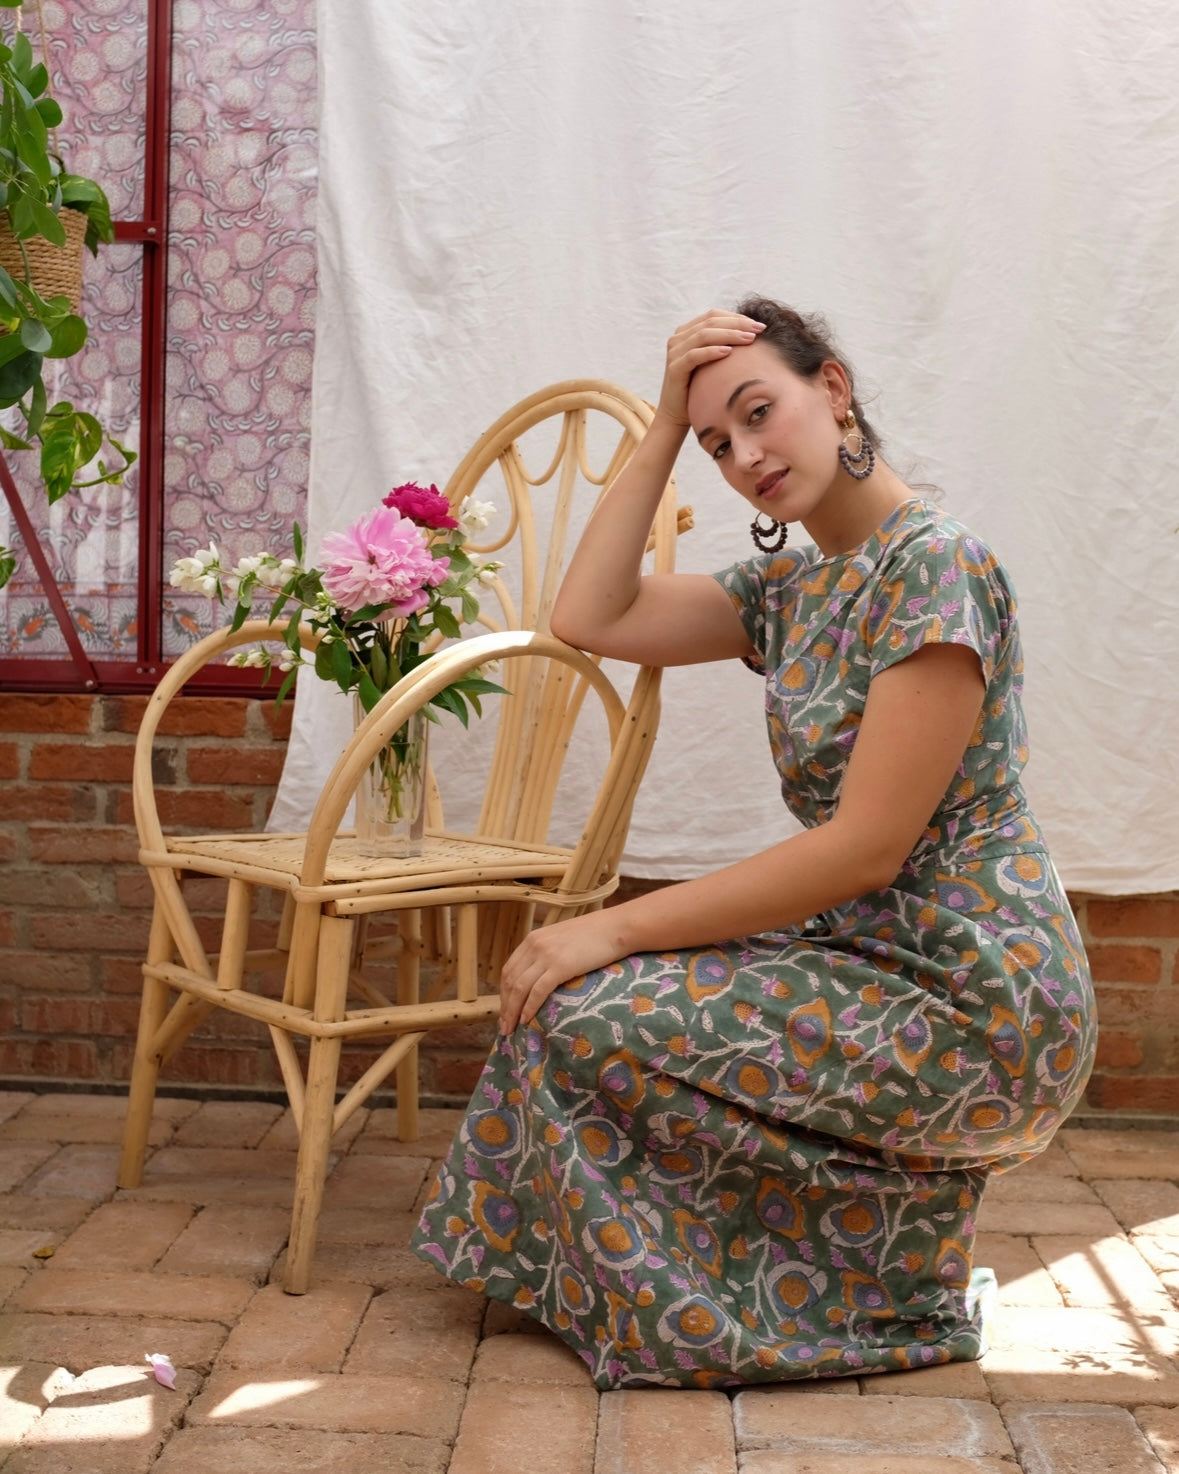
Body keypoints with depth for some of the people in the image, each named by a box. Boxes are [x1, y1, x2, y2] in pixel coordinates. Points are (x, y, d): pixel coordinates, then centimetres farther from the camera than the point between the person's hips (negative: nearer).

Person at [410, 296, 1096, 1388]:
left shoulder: (934, 565, -17)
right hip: (877, 959, 9)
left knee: (581, 1020, -12)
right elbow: (589, 618, 4)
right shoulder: (789, 590, 10)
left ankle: (902, 1287, 4)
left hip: (973, 1009, -9)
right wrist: (665, 426, 1)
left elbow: (866, 849, -21)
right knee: (588, 991, 11)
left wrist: (620, 929, -20)